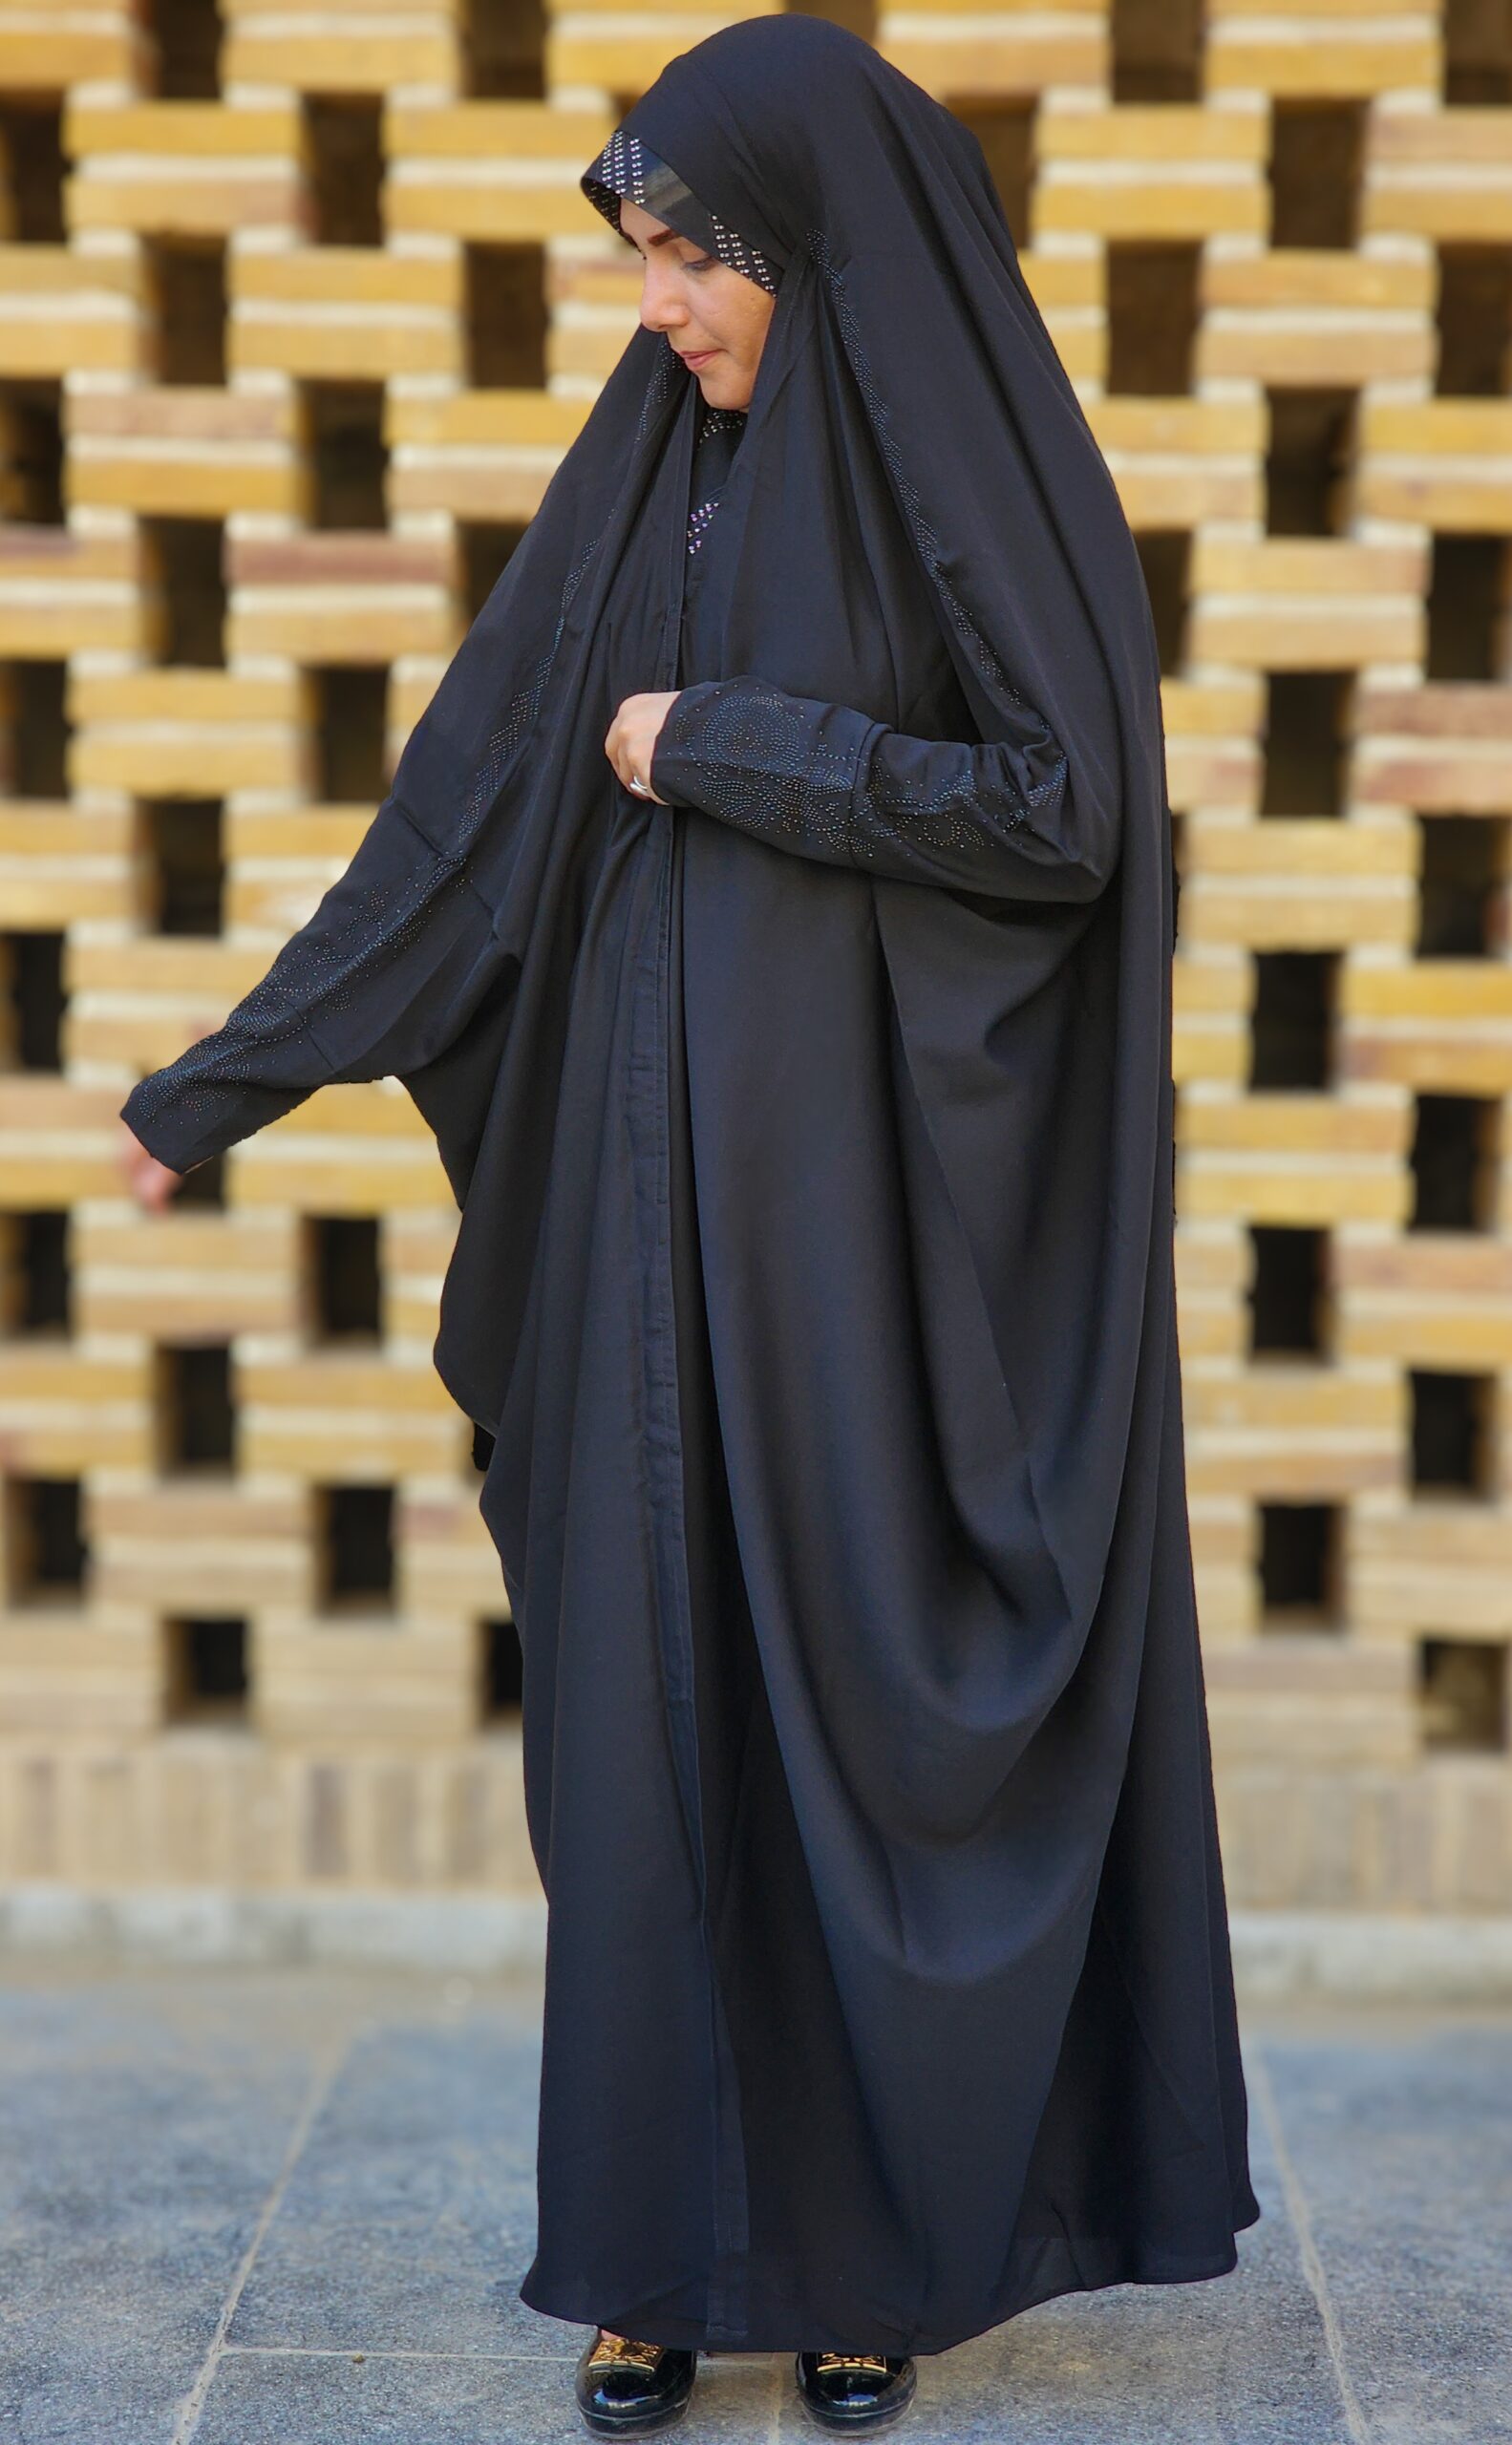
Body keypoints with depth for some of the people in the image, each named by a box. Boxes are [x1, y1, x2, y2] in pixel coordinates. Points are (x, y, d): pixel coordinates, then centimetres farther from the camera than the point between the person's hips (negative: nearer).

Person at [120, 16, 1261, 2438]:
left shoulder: (973, 472, -7)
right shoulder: (649, 472, 9)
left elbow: (1068, 807, -15)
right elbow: (467, 803, 10)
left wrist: (731, 748, -12)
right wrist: (233, 1071, 10)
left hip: (883, 1199, -5)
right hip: (659, 1185, 5)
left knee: (870, 1695, 3)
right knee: (653, 1693, 6)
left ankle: (886, 2240, 20)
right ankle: (668, 2251, 18)